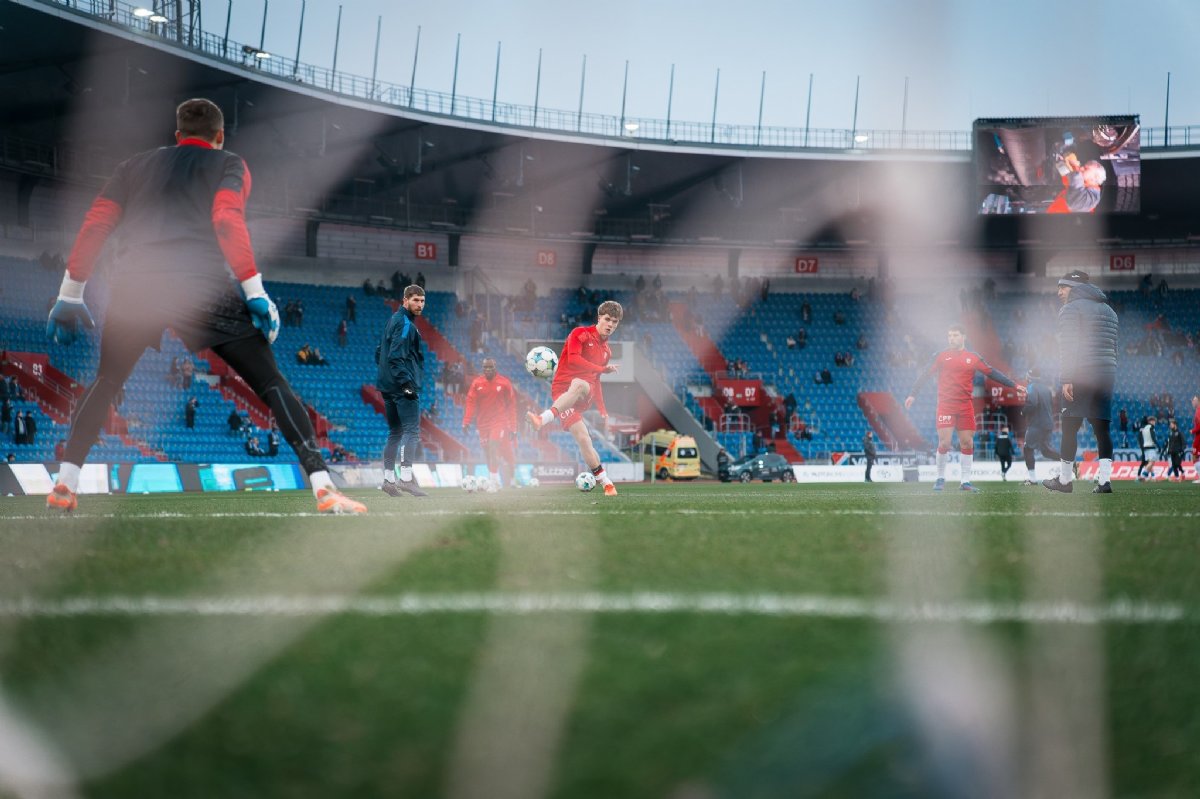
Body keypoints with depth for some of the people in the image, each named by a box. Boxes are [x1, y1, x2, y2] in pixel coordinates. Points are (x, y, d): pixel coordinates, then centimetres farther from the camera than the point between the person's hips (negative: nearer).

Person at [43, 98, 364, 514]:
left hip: (132, 287, 3)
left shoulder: (134, 166, 27)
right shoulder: (229, 165, 18)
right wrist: (254, 291, -7)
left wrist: (70, 294, 19)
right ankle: (323, 487, -9)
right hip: (202, 287, -3)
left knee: (105, 383, 26)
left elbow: (94, 226, 16)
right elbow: (227, 220, -2)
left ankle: (65, 483, 14)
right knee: (271, 383, 4)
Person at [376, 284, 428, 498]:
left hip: (388, 388, 10)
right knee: (412, 430, -13)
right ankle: (406, 478, -22)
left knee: (395, 432, 13)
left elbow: (379, 353, 24)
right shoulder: (405, 324, -11)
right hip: (403, 387, -10)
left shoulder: (393, 321, 19)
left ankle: (388, 479, 12)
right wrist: (406, 382, -23)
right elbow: (396, 356, -20)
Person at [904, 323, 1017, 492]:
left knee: (967, 443, 1)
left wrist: (1013, 385, 6)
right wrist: (912, 394, -5)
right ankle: (940, 479, 6)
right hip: (945, 406, -2)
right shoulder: (941, 356, 3)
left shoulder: (973, 358, 8)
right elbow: (925, 375, 3)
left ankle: (965, 481, 8)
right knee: (944, 443, -10)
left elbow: (992, 373, 10)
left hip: (965, 406, 2)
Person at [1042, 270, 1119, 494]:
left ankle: (1064, 480, 6)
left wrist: (1066, 379, -16)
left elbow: (1068, 347, -13)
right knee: (1102, 429, 3)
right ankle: (1104, 480, -7)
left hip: (1080, 376, -7)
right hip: (1106, 375, 7)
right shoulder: (1108, 310, 21)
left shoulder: (1071, 309, -3)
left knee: (1069, 428, 1)